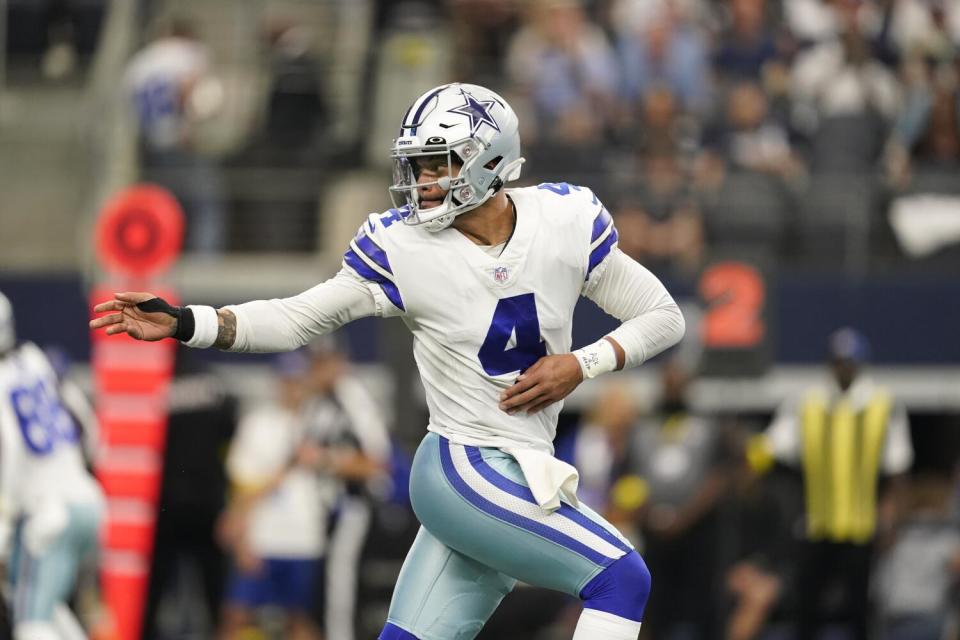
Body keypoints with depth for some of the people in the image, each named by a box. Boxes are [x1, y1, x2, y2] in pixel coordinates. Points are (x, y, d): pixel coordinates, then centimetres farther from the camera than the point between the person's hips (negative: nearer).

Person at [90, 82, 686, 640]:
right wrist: (183, 324, -12)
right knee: (621, 580, -19)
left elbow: (663, 317, 6)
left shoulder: (565, 221, -1)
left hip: (524, 479, 4)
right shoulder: (403, 250, -8)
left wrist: (581, 365, -9)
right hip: (463, 470, -4)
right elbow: (295, 320, -1)